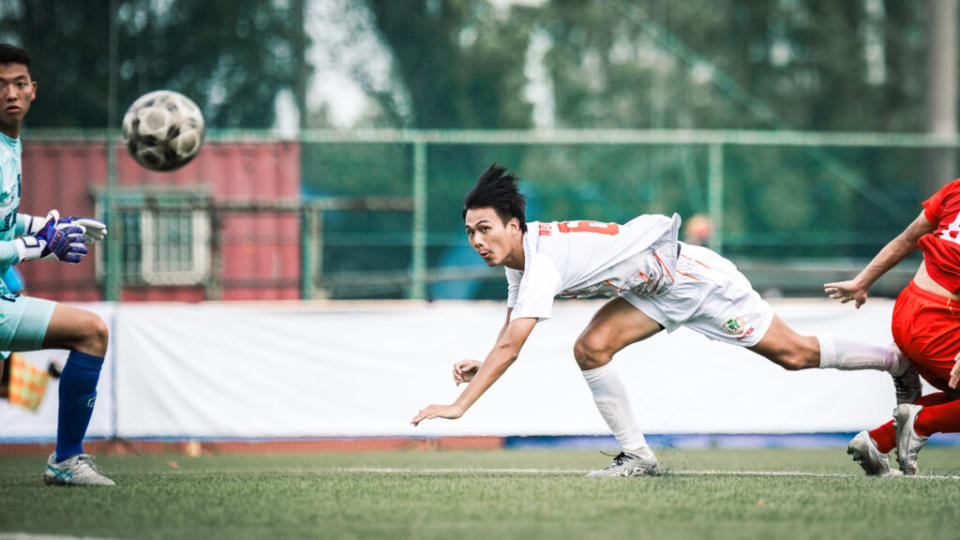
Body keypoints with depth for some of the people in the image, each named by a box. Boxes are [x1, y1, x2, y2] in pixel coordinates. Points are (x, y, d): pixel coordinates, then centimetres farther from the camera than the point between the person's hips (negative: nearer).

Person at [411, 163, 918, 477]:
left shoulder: (543, 260, -32)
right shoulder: (518, 256, -3)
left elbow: (510, 346, -37)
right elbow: (510, 334, 8)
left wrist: (459, 405, -38)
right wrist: (481, 367, -11)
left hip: (693, 275, -8)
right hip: (655, 293, 8)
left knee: (794, 353, 0)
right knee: (591, 348, -10)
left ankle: (899, 362, 20)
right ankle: (638, 455, 2)